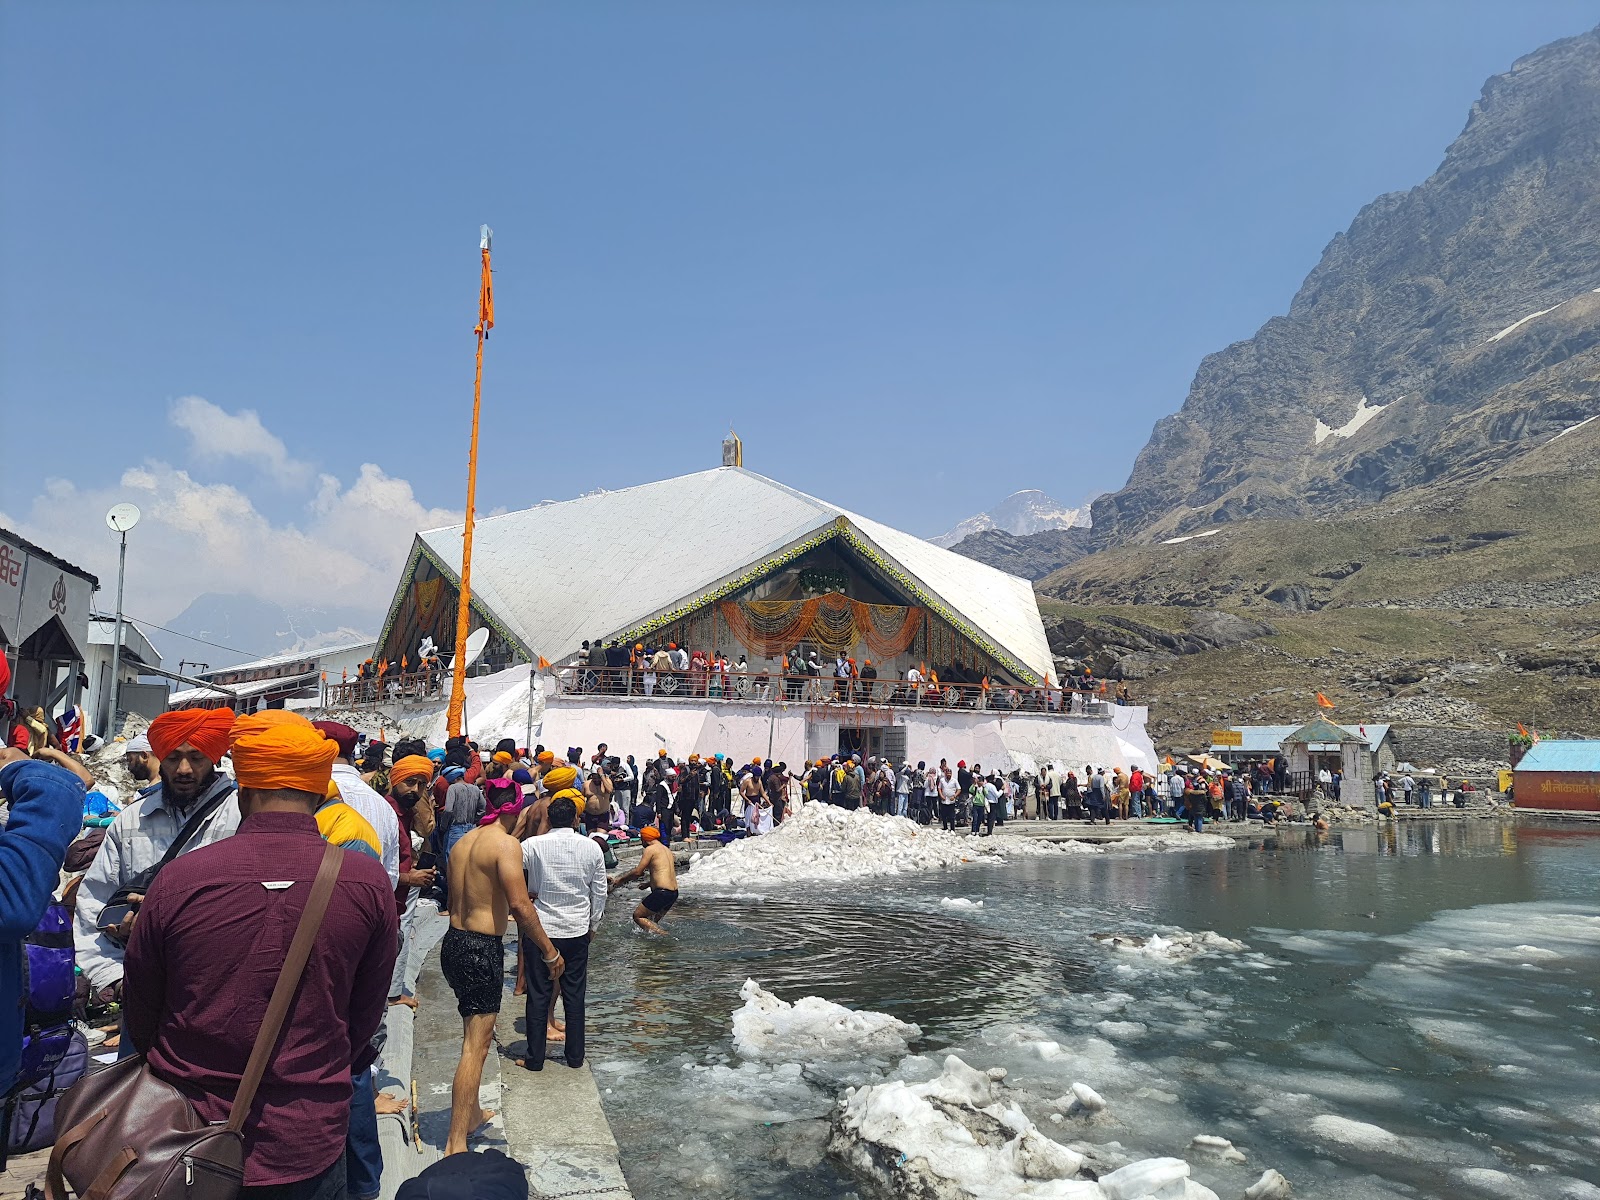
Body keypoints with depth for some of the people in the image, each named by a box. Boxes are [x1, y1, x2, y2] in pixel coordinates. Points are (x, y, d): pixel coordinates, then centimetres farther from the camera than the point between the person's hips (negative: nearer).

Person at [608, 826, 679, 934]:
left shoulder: (650, 849, -5)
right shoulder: (667, 850, 21)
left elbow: (637, 872, -8)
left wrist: (620, 880, 6)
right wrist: (648, 884, 40)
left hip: (662, 892, -9)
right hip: (674, 892, 9)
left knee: (638, 916, 0)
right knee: (652, 922, 19)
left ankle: (664, 935, -11)